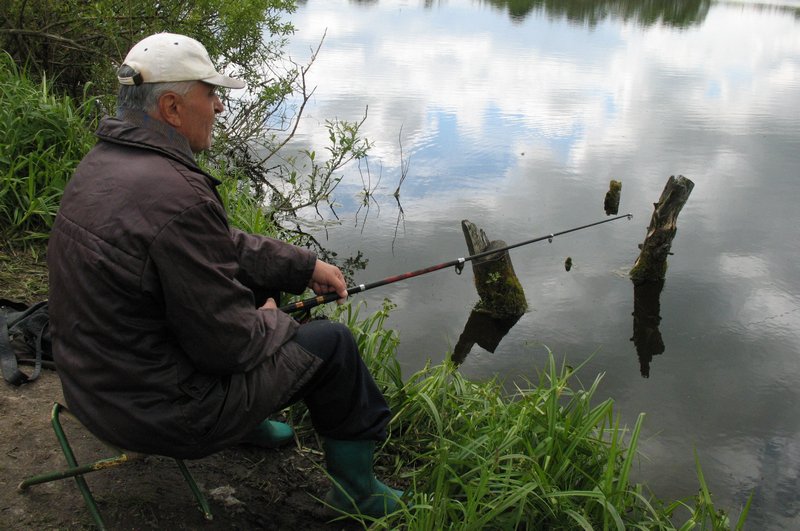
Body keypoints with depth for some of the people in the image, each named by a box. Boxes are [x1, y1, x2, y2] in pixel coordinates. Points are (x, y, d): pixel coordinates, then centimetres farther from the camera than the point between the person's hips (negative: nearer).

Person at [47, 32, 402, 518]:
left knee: (259, 277, 22)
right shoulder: (177, 195, -31)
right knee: (331, 344, 3)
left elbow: (220, 246, 11)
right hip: (158, 411, -9)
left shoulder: (106, 162, 1)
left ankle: (250, 424, 37)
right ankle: (355, 488, 22)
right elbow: (229, 342, -24)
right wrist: (271, 322, -2)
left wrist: (305, 266, 11)